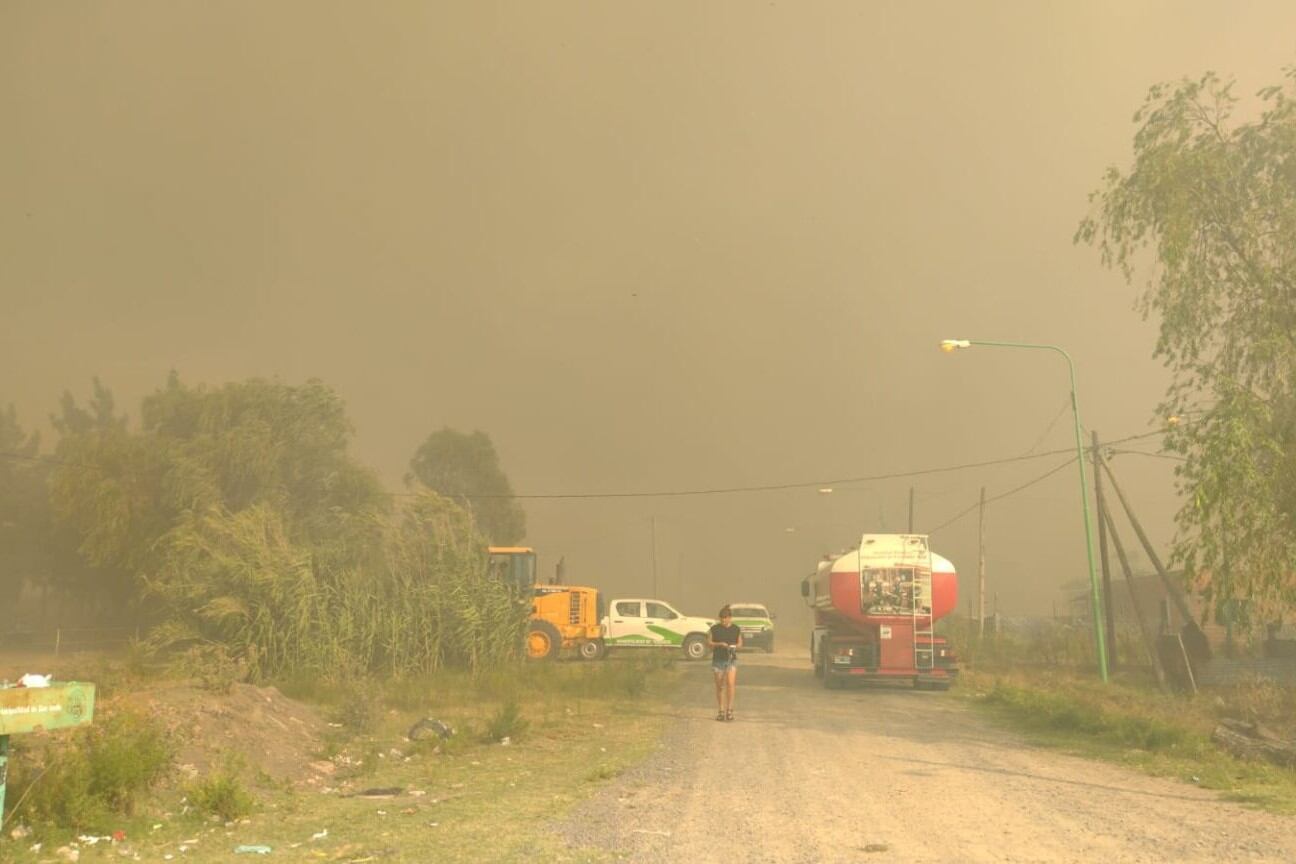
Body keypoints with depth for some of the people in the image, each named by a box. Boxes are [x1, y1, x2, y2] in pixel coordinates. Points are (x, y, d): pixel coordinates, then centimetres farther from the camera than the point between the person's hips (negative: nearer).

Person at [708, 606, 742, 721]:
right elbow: (709, 642, 1)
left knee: (730, 683, -17)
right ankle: (720, 711, 18)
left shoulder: (736, 629, 1)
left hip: (731, 659, 0)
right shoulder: (714, 629, -2)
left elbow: (740, 643, 11)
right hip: (718, 660, 1)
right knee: (719, 686, 6)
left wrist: (735, 647, -11)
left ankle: (729, 709, -9)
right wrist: (720, 644, -15)